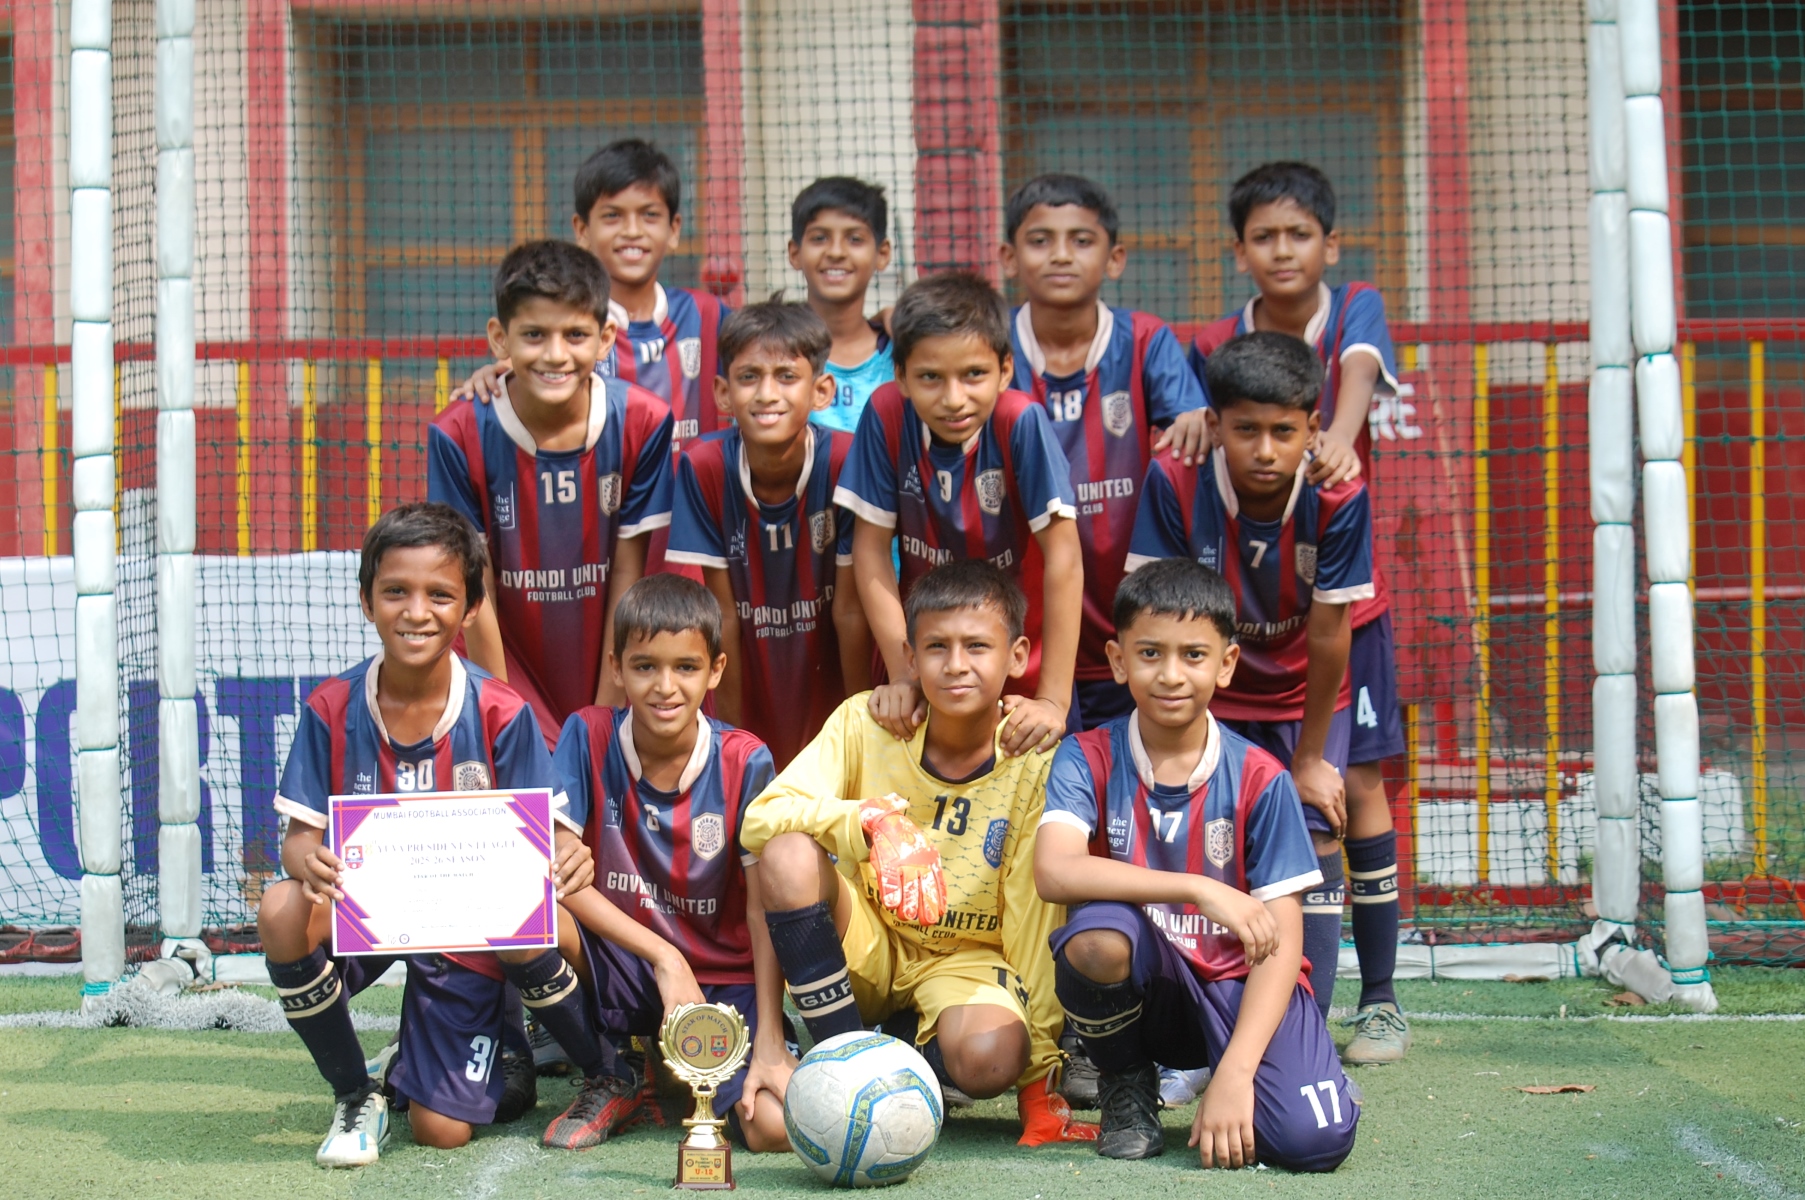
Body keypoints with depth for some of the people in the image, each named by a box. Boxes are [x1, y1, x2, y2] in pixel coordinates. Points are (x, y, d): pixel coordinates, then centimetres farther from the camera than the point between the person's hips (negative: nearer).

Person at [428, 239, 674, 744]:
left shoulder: (640, 422, -11)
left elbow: (625, 576, -5)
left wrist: (606, 713, -5)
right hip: (511, 678, -1)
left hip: (605, 679, 2)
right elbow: (477, 593, -10)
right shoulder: (459, 436, -15)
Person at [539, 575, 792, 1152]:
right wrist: (664, 956, -21)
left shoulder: (744, 762, -9)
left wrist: (769, 1041, -19)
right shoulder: (588, 737, -7)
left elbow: (765, 910, -11)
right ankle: (614, 1076, -4)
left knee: (777, 1128, -26)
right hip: (622, 972, 1)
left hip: (724, 981, 0)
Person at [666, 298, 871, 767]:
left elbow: (851, 610, -12)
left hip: (828, 688, -1)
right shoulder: (703, 467, -14)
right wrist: (731, 734, -6)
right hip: (752, 690, 1)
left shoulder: (845, 460, -18)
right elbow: (724, 613, -9)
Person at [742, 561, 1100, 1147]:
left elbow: (1035, 921, -12)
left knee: (988, 1059, -36)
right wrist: (869, 820, -40)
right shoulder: (865, 723, -11)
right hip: (864, 945, 2)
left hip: (966, 959, -1)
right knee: (790, 854, -30)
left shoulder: (1034, 766, -13)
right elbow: (759, 817, -22)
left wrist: (1039, 1062, -15)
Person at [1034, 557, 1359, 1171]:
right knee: (1096, 937, -34)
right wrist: (1201, 891, -32)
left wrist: (1234, 1074, -24)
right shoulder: (1088, 759, -7)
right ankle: (1127, 1083, -2)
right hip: (1144, 982, 1)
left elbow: (1281, 941, -11)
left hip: (1241, 985, -1)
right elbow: (1054, 871, -27)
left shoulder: (1258, 779, -7)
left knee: (1315, 1138, -27)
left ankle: (1213, 1079, 9)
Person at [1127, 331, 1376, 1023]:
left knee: (1314, 843, -10)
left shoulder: (1338, 497, -25)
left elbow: (1328, 637, -18)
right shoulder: (1175, 483, -24)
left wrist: (1310, 760, -11)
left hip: (1306, 699, 0)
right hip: (1209, 699, 0)